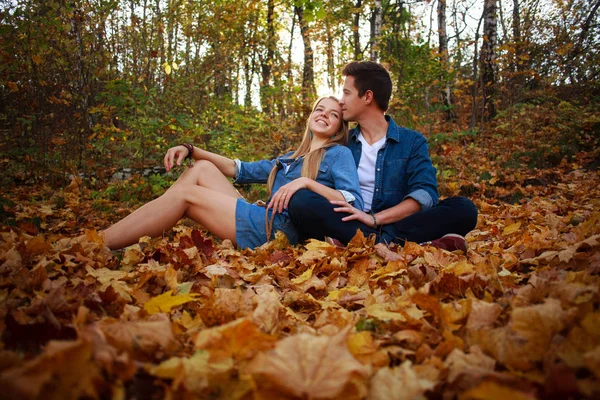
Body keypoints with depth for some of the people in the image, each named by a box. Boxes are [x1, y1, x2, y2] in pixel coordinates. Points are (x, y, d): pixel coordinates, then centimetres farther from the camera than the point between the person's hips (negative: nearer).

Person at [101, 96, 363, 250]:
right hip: (263, 221, 8)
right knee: (201, 167, 4)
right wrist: (191, 150, 18)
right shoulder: (291, 158, 26)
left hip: (283, 231, -8)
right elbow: (240, 170, 27)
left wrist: (306, 182, -23)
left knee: (185, 193, -10)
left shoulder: (338, 154, 4)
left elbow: (354, 203, -13)